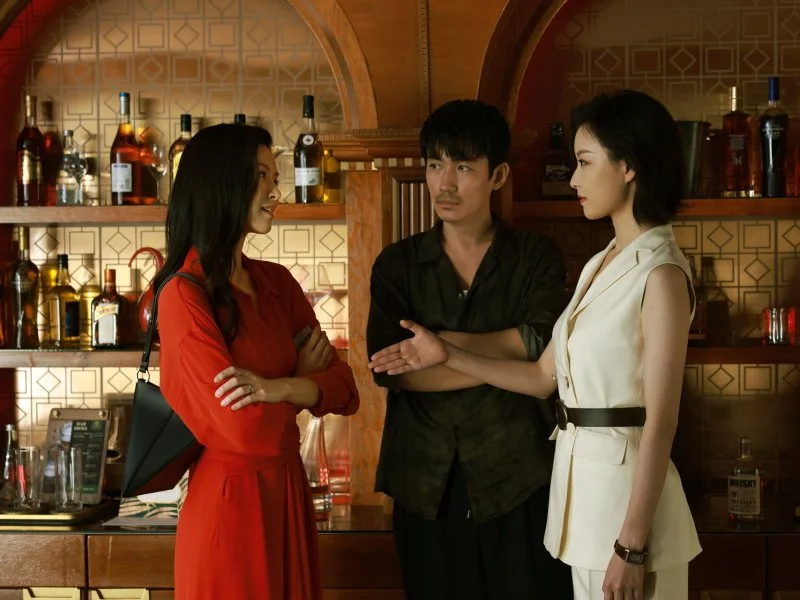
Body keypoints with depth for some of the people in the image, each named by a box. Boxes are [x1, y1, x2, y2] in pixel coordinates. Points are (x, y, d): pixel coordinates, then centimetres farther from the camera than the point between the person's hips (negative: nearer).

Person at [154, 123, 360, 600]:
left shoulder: (276, 282, 7)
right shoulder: (184, 296, -16)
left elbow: (345, 390, 0)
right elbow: (247, 431, -21)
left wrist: (278, 388, -18)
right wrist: (303, 379, -4)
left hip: (290, 492, 7)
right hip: (230, 501, -7)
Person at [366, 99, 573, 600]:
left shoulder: (536, 257, 2)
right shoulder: (397, 265, 5)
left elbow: (545, 347, -14)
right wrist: (508, 359, -12)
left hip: (517, 479, -1)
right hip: (427, 484, 2)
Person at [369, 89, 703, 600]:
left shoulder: (661, 275, -14)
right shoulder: (599, 266, 12)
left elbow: (660, 422, -18)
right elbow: (544, 377, 14)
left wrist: (632, 545, -19)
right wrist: (446, 355, 11)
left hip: (623, 480, -8)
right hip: (579, 476, 8)